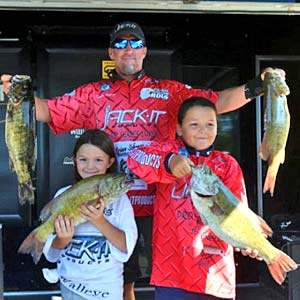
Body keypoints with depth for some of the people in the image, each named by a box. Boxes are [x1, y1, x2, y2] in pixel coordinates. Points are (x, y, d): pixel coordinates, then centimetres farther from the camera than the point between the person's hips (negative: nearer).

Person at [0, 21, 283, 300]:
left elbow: (216, 102, 1)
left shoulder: (170, 91, 6)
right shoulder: (92, 94, 8)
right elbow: (47, 110, 5)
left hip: (160, 202, -1)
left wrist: (254, 88, -12)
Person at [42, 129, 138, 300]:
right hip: (70, 284, 1)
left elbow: (127, 247, -14)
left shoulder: (119, 198, -7)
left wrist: (99, 221, -26)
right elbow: (50, 251, -1)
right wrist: (64, 239, -22)